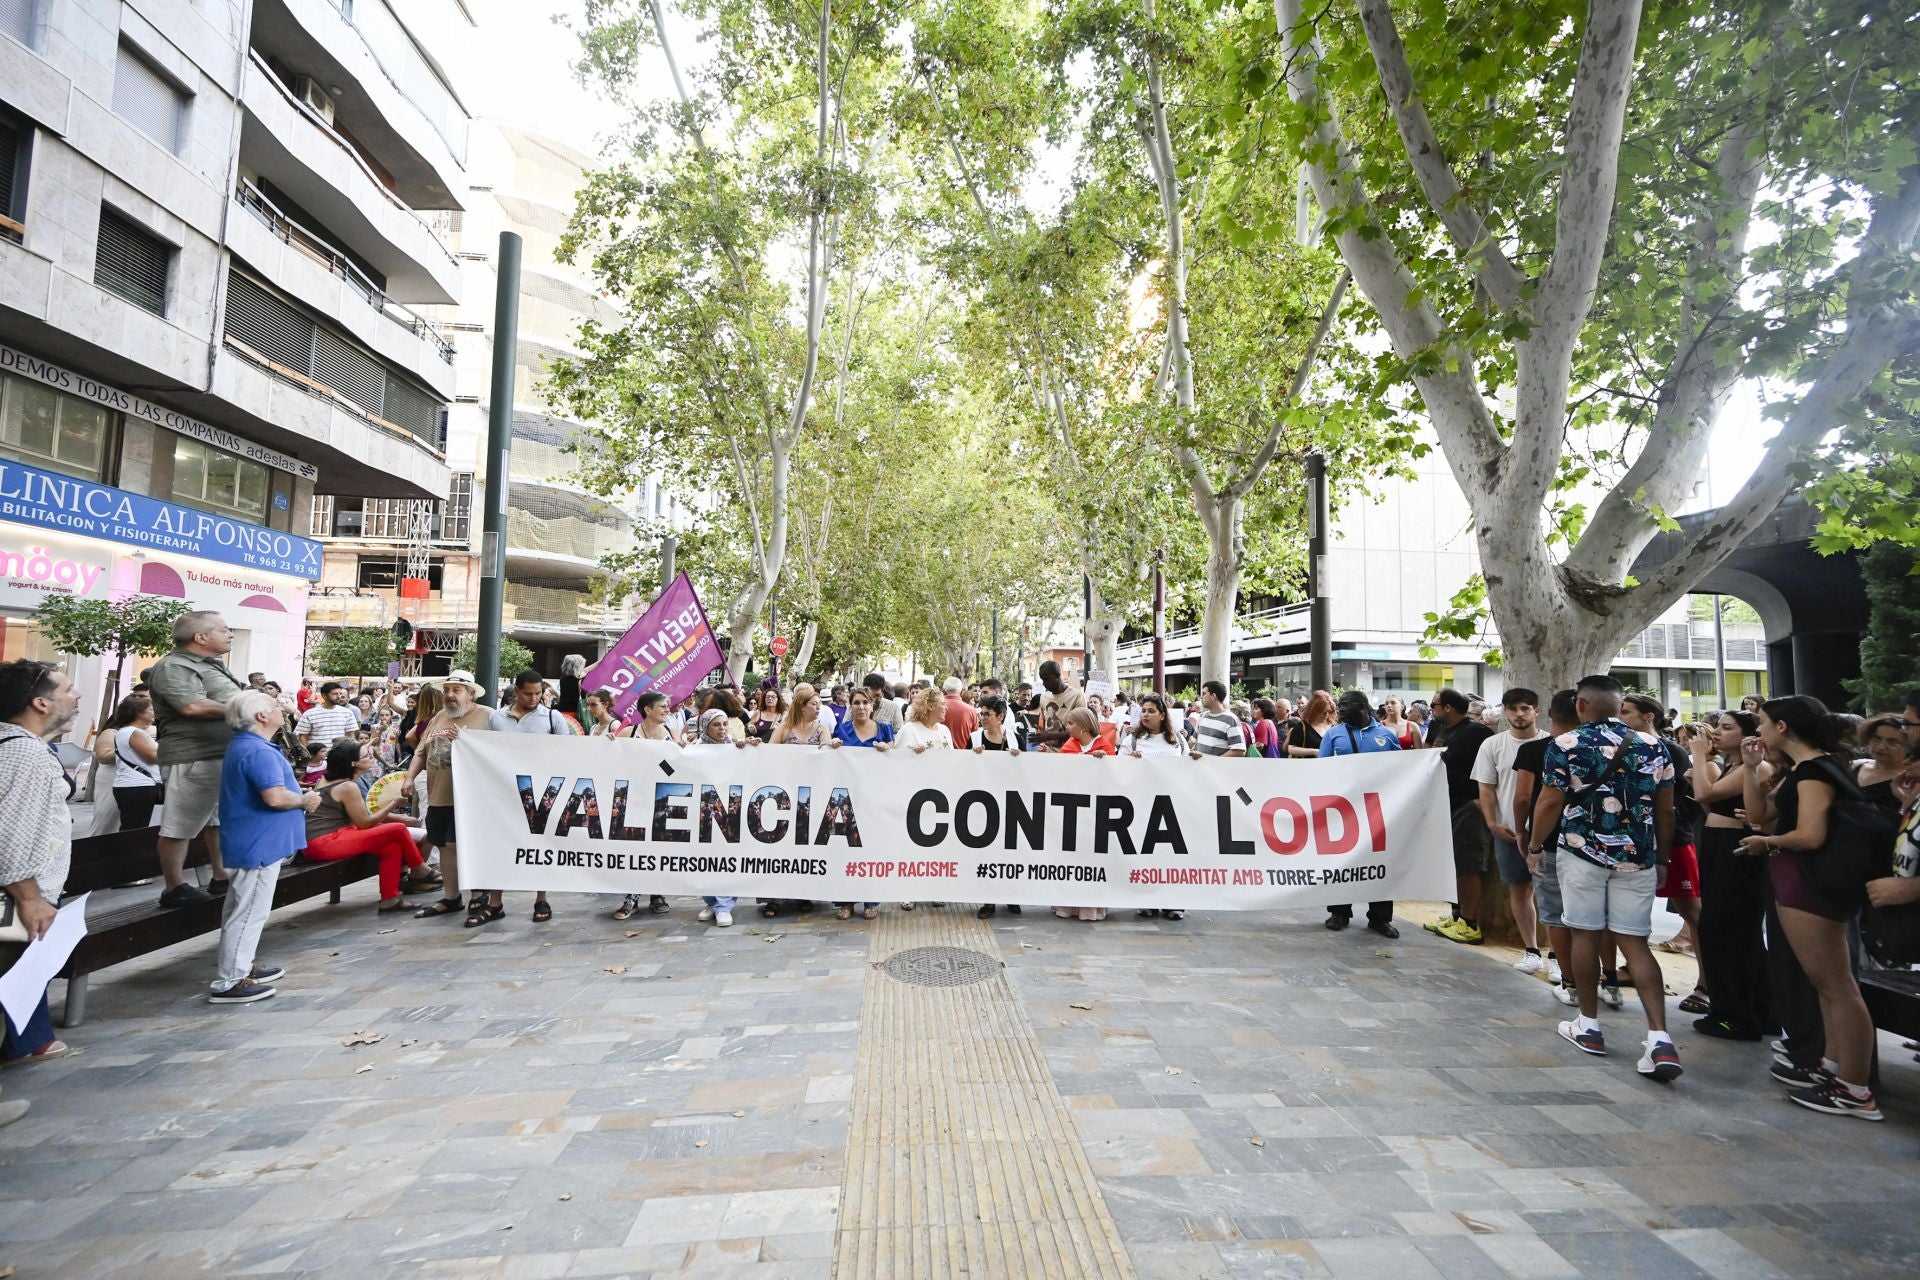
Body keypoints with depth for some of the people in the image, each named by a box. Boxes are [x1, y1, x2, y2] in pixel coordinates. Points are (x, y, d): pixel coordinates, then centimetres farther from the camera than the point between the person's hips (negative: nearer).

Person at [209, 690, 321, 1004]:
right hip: (259, 844, -11)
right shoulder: (258, 751, -22)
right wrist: (305, 800, -13)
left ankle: (241, 966, 33)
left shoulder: (243, 745, 13)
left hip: (251, 843, 11)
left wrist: (300, 796, 13)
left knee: (244, 908, 20)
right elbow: (275, 796, -30)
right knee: (249, 911, -3)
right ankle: (228, 982, 4)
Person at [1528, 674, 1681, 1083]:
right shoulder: (1653, 746, 3)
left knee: (1585, 935, 9)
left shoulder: (1566, 745, -8)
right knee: (1635, 943, 8)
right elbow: (1666, 810, 7)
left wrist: (1535, 847, 5)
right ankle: (1660, 1039, -3)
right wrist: (1662, 858, 18)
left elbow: (1549, 803, -8)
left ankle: (1589, 1026, 20)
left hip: (1582, 852, -3)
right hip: (1637, 857, 3)